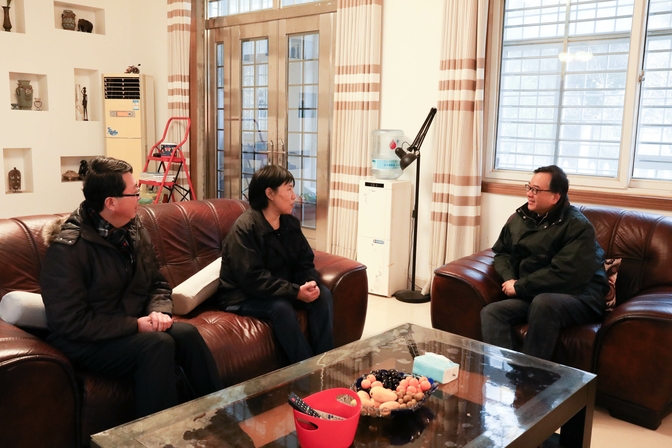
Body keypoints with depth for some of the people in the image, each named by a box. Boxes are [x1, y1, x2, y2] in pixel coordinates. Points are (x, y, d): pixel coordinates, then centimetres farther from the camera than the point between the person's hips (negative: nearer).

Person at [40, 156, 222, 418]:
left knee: (186, 333, -21)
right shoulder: (68, 247, -20)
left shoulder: (134, 230, 4)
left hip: (133, 329, 6)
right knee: (158, 345, -30)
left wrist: (159, 311, -12)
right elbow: (71, 323, -22)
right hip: (85, 342, -6)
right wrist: (135, 324, -23)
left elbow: (157, 283, 10)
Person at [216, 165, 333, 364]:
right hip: (243, 296, -7)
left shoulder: (291, 223, 2)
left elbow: (305, 261, 5)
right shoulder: (245, 228, -21)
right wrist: (295, 291, -31)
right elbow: (253, 279, -28)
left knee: (323, 294, -14)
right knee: (281, 307, -34)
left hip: (282, 290, 7)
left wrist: (311, 283, -19)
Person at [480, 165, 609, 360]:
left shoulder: (577, 226, -11)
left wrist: (519, 287, -15)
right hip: (533, 295, 6)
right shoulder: (520, 217, 11)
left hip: (579, 297, -6)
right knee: (490, 313, -19)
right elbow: (501, 252, 18)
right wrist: (509, 279, -4)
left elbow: (563, 274, -21)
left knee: (543, 303, -39)